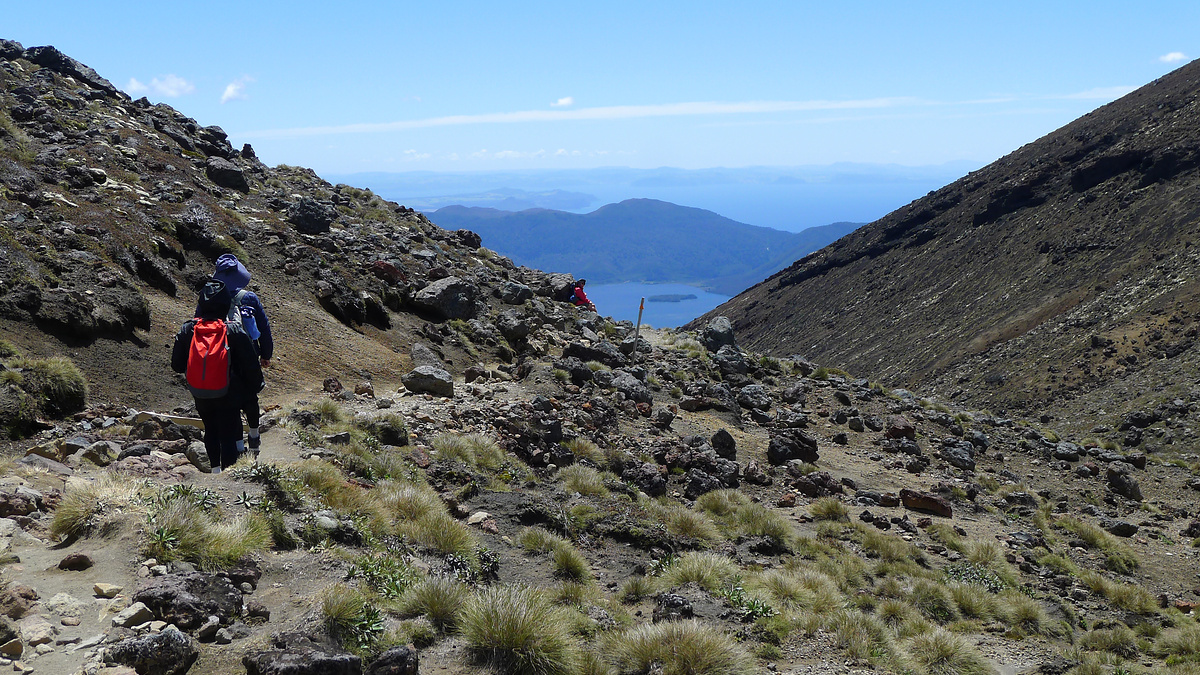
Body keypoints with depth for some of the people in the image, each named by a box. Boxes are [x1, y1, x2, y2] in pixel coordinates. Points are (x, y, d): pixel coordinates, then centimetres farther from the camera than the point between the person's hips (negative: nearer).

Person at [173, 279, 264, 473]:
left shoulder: (187, 330, -8)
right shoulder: (234, 330, -16)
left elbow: (177, 365, 2)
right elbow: (251, 364, -10)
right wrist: (255, 386, 7)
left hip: (201, 396, 3)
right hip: (229, 396, -3)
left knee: (210, 432, 23)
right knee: (229, 435, 4)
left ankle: (215, 469, 33)